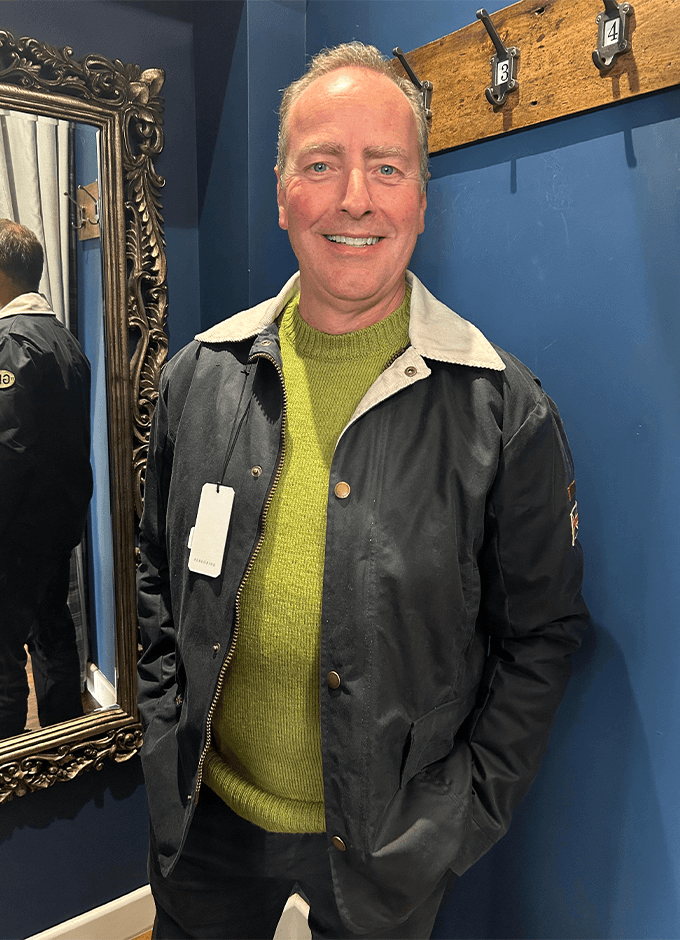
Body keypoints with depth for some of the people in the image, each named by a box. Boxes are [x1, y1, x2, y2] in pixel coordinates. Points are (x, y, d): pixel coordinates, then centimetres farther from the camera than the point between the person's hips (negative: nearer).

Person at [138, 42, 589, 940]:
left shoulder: (507, 412, -15)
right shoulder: (198, 376, -6)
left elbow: (541, 635, -7)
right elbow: (160, 575, 5)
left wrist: (465, 815, -8)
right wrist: (170, 732, 2)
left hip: (386, 843, -2)